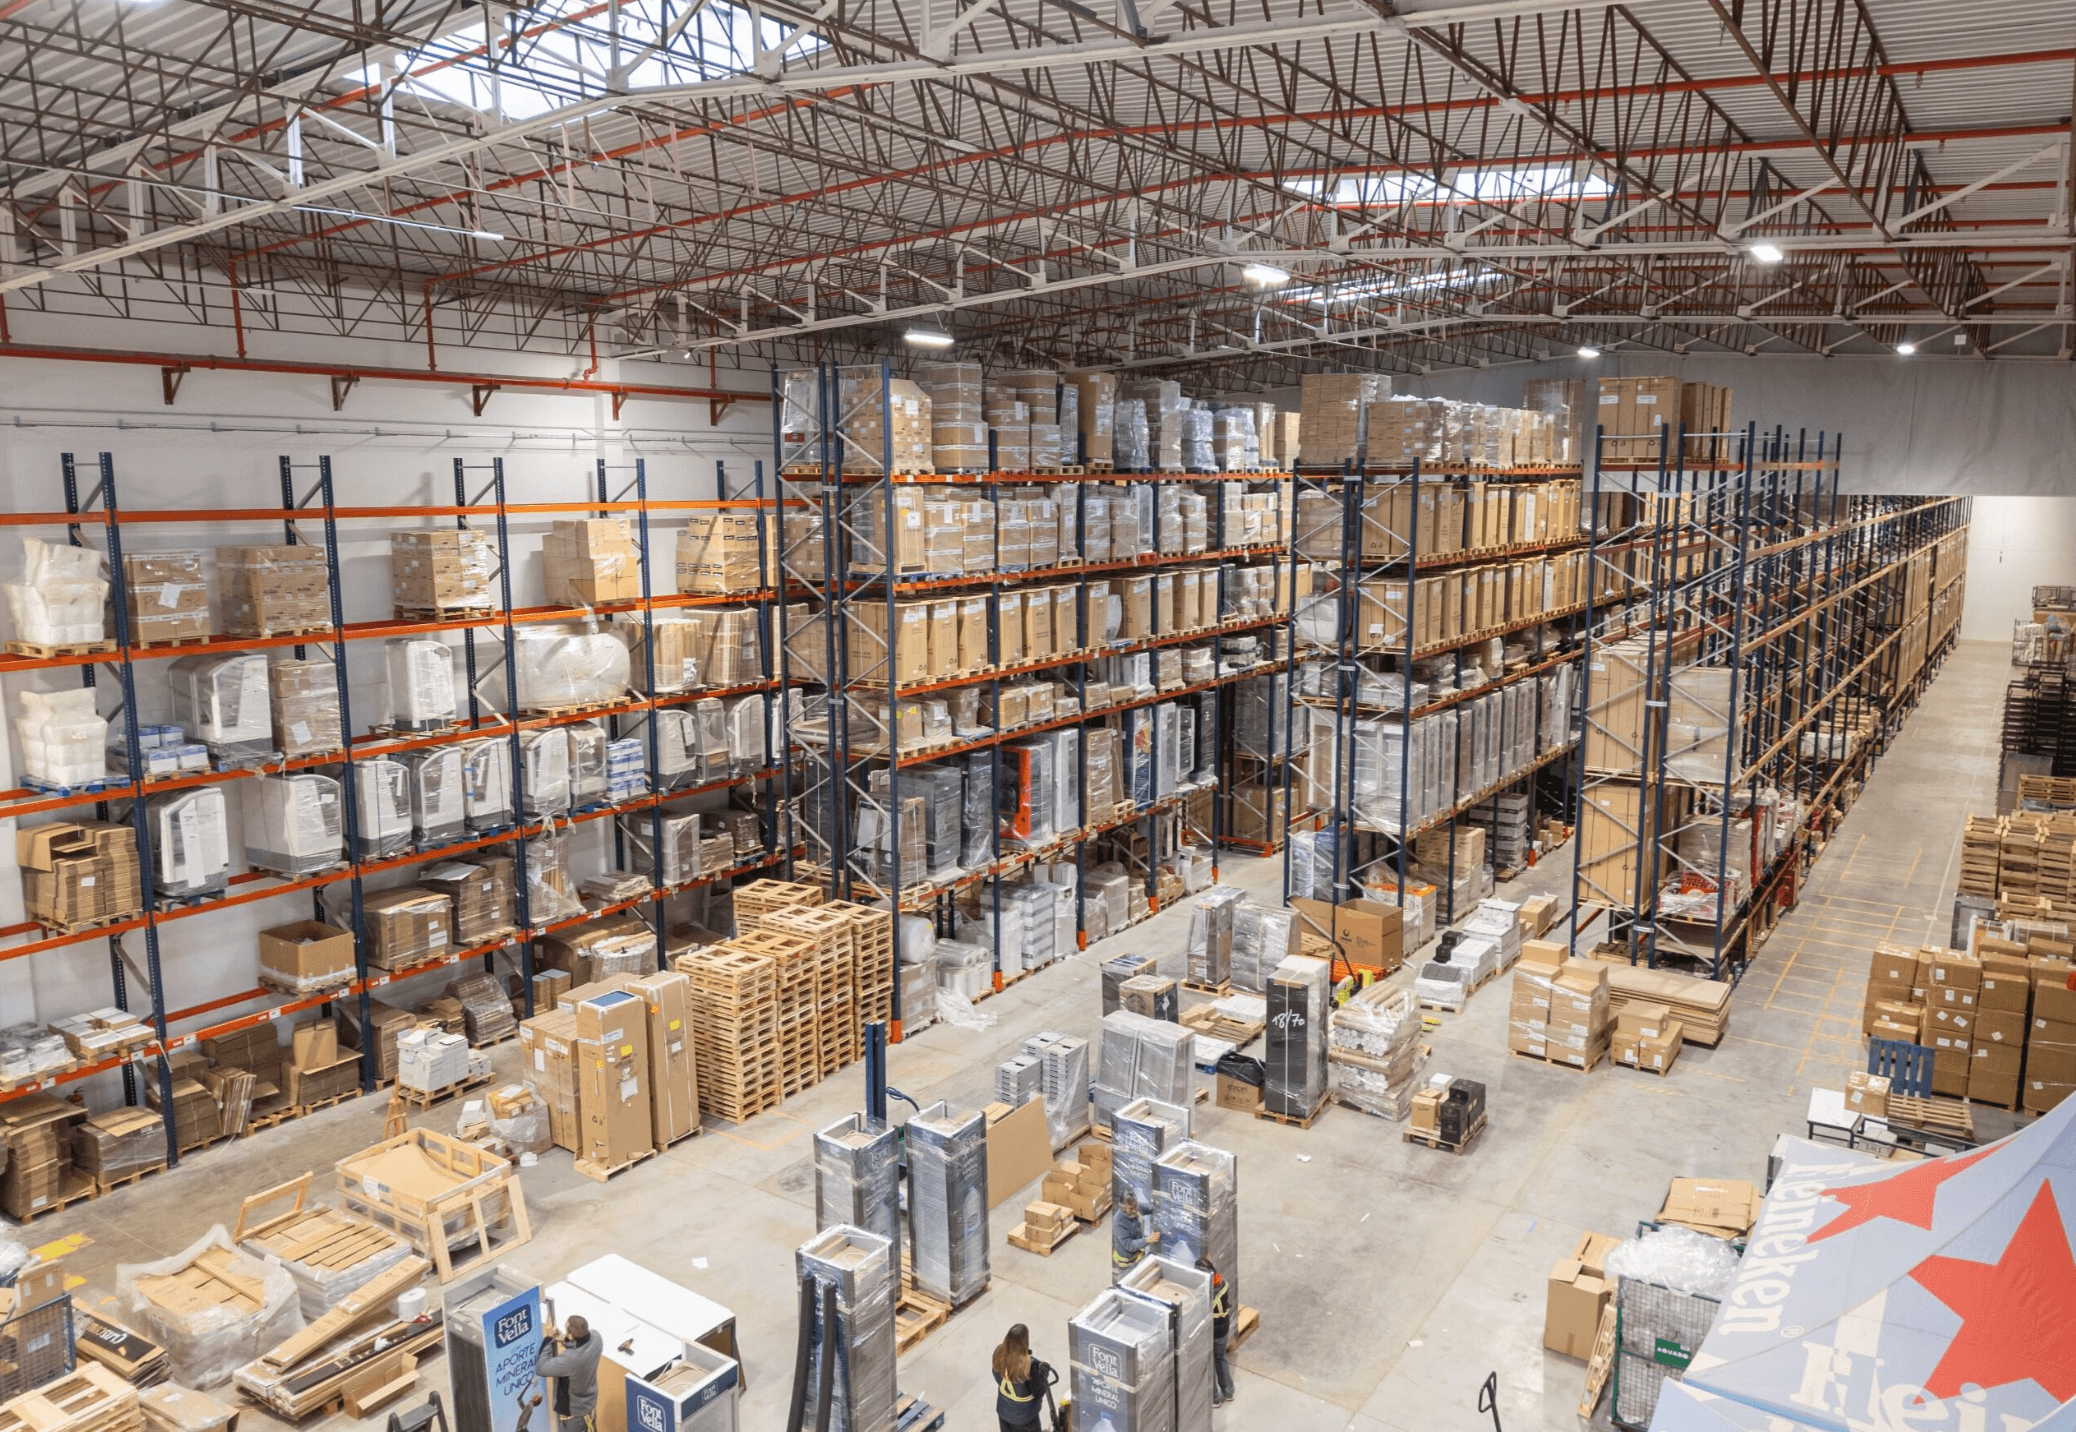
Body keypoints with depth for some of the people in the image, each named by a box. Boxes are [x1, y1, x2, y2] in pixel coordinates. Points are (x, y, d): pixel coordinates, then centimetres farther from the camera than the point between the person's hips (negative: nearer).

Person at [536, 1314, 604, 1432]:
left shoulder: (569, 1359, -43)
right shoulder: (596, 1339, -23)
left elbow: (541, 1368, -28)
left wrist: (549, 1339, -21)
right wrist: (565, 1342, -12)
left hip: (571, 1411, -6)